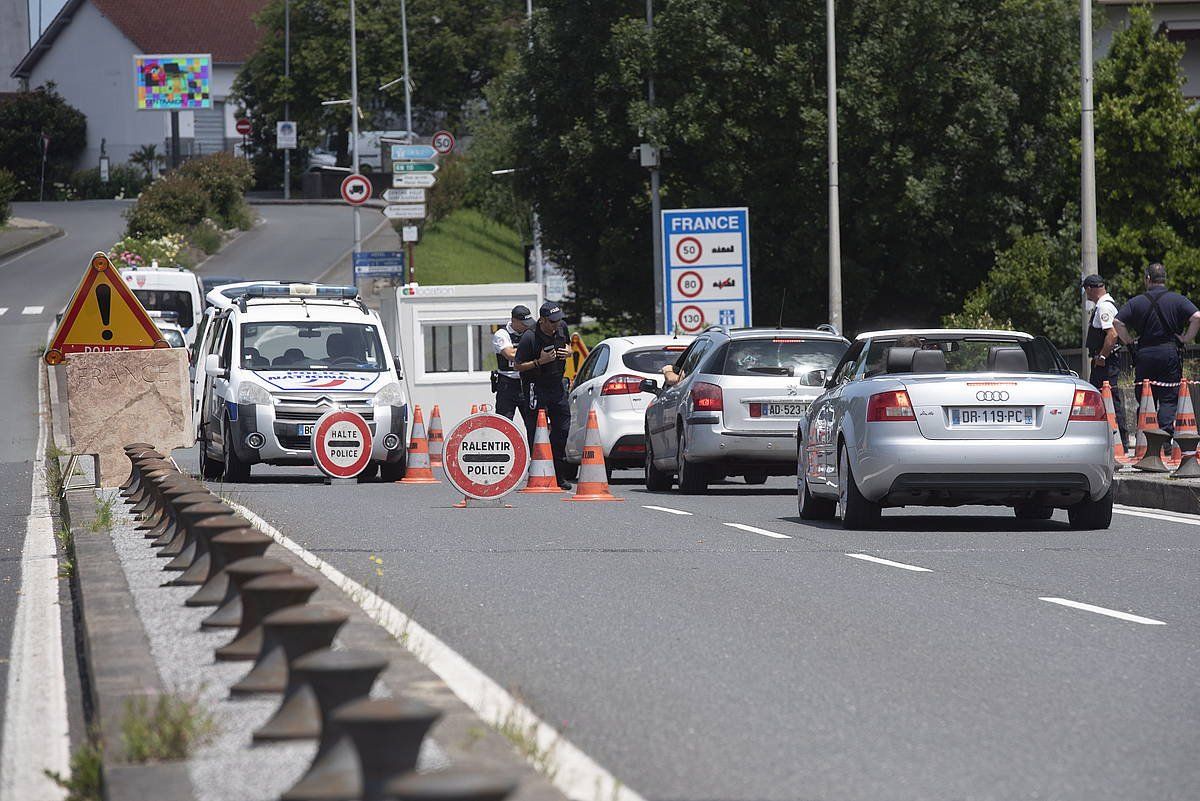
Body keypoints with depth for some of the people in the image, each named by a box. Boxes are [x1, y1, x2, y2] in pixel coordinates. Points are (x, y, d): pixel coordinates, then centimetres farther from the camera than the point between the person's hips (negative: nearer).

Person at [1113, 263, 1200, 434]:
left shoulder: (1136, 302, 4)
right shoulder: (1177, 300, 1)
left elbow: (1117, 322, -4)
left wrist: (1129, 341, 7)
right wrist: (1186, 338, -1)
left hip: (1144, 355, 1)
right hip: (1170, 353, -1)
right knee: (1169, 399, -2)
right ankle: (1165, 433, -19)